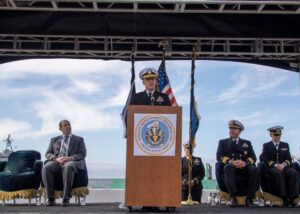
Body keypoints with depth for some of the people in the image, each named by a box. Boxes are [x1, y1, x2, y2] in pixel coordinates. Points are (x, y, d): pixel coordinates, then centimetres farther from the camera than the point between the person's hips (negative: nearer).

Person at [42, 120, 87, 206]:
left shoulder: (79, 139, 19)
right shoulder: (54, 140, 25)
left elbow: (82, 154, 6)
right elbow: (48, 154, 15)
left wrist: (70, 158, -14)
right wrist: (56, 158, -9)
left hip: (72, 162, -2)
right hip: (56, 162, 2)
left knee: (68, 167, -40)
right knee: (46, 168, -33)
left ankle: (66, 198, -38)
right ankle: (51, 199, -30)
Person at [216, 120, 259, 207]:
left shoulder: (247, 143, 23)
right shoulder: (223, 142, 21)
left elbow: (253, 157, 9)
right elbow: (219, 156, 4)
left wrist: (245, 163, -15)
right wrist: (231, 161, -17)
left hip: (244, 167, 1)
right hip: (231, 166, -1)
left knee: (255, 170, -32)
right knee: (228, 167, -38)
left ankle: (249, 198, -23)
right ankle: (233, 197, -36)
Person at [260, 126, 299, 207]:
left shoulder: (285, 145, 21)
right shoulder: (266, 145, 13)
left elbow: (289, 159, 11)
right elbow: (265, 159, -1)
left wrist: (284, 164, -13)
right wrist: (276, 165, -17)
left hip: (284, 166, 3)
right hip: (272, 168, -3)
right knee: (279, 173, -39)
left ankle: (292, 198, -33)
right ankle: (284, 198, -39)